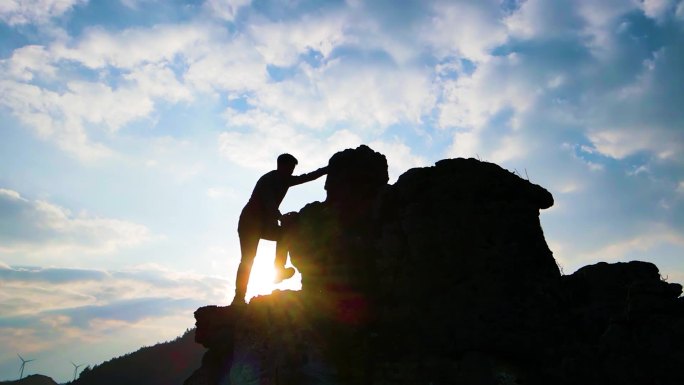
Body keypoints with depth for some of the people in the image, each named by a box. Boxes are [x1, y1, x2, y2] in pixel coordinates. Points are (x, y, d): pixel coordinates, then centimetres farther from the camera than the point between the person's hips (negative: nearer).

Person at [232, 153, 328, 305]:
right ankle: (239, 297, -16)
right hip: (249, 223, -8)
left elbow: (308, 177, 11)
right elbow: (270, 204, -32)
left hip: (265, 224, 8)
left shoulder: (286, 180, 5)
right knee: (247, 259, -15)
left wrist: (328, 169, 8)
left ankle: (279, 270, -13)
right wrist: (282, 218, -45)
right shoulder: (268, 179, -18)